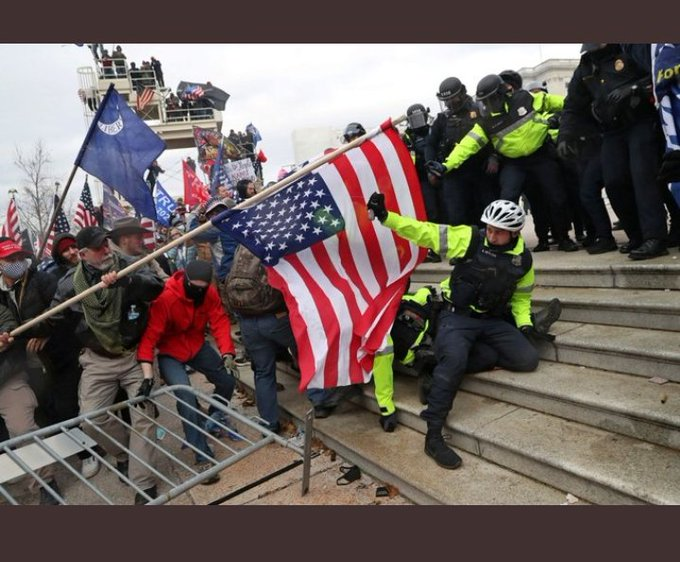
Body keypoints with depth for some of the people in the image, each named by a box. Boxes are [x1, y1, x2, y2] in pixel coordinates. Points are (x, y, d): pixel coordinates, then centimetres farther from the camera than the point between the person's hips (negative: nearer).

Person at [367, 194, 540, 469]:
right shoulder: (469, 238, -9)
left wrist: (524, 323, 3)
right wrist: (385, 217, -23)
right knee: (454, 361, -31)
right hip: (457, 317, -4)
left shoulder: (523, 258, 4)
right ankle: (433, 436, -23)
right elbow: (424, 232, -14)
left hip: (493, 321, 5)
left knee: (528, 359, -14)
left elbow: (521, 296, 19)